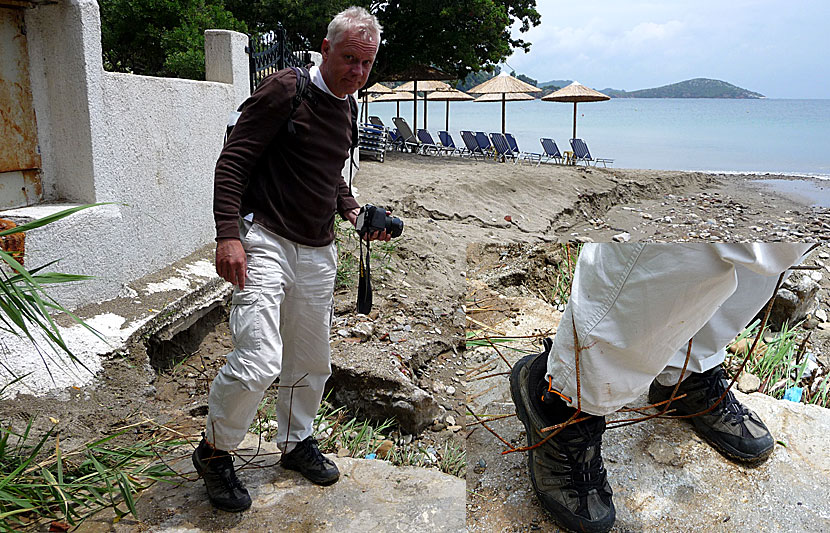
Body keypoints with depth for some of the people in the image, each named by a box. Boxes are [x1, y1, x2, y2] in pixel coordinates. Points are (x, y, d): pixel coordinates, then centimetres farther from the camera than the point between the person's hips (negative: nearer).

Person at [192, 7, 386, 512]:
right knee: (259, 361, -19)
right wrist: (228, 234, -24)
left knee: (311, 361, 16)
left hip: (317, 252, 8)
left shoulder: (347, 107, 14)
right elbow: (233, 161, -14)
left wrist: (353, 210, 10)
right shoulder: (286, 90, -10)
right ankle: (214, 452, 8)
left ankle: (297, 442, 38)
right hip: (265, 238, -8)